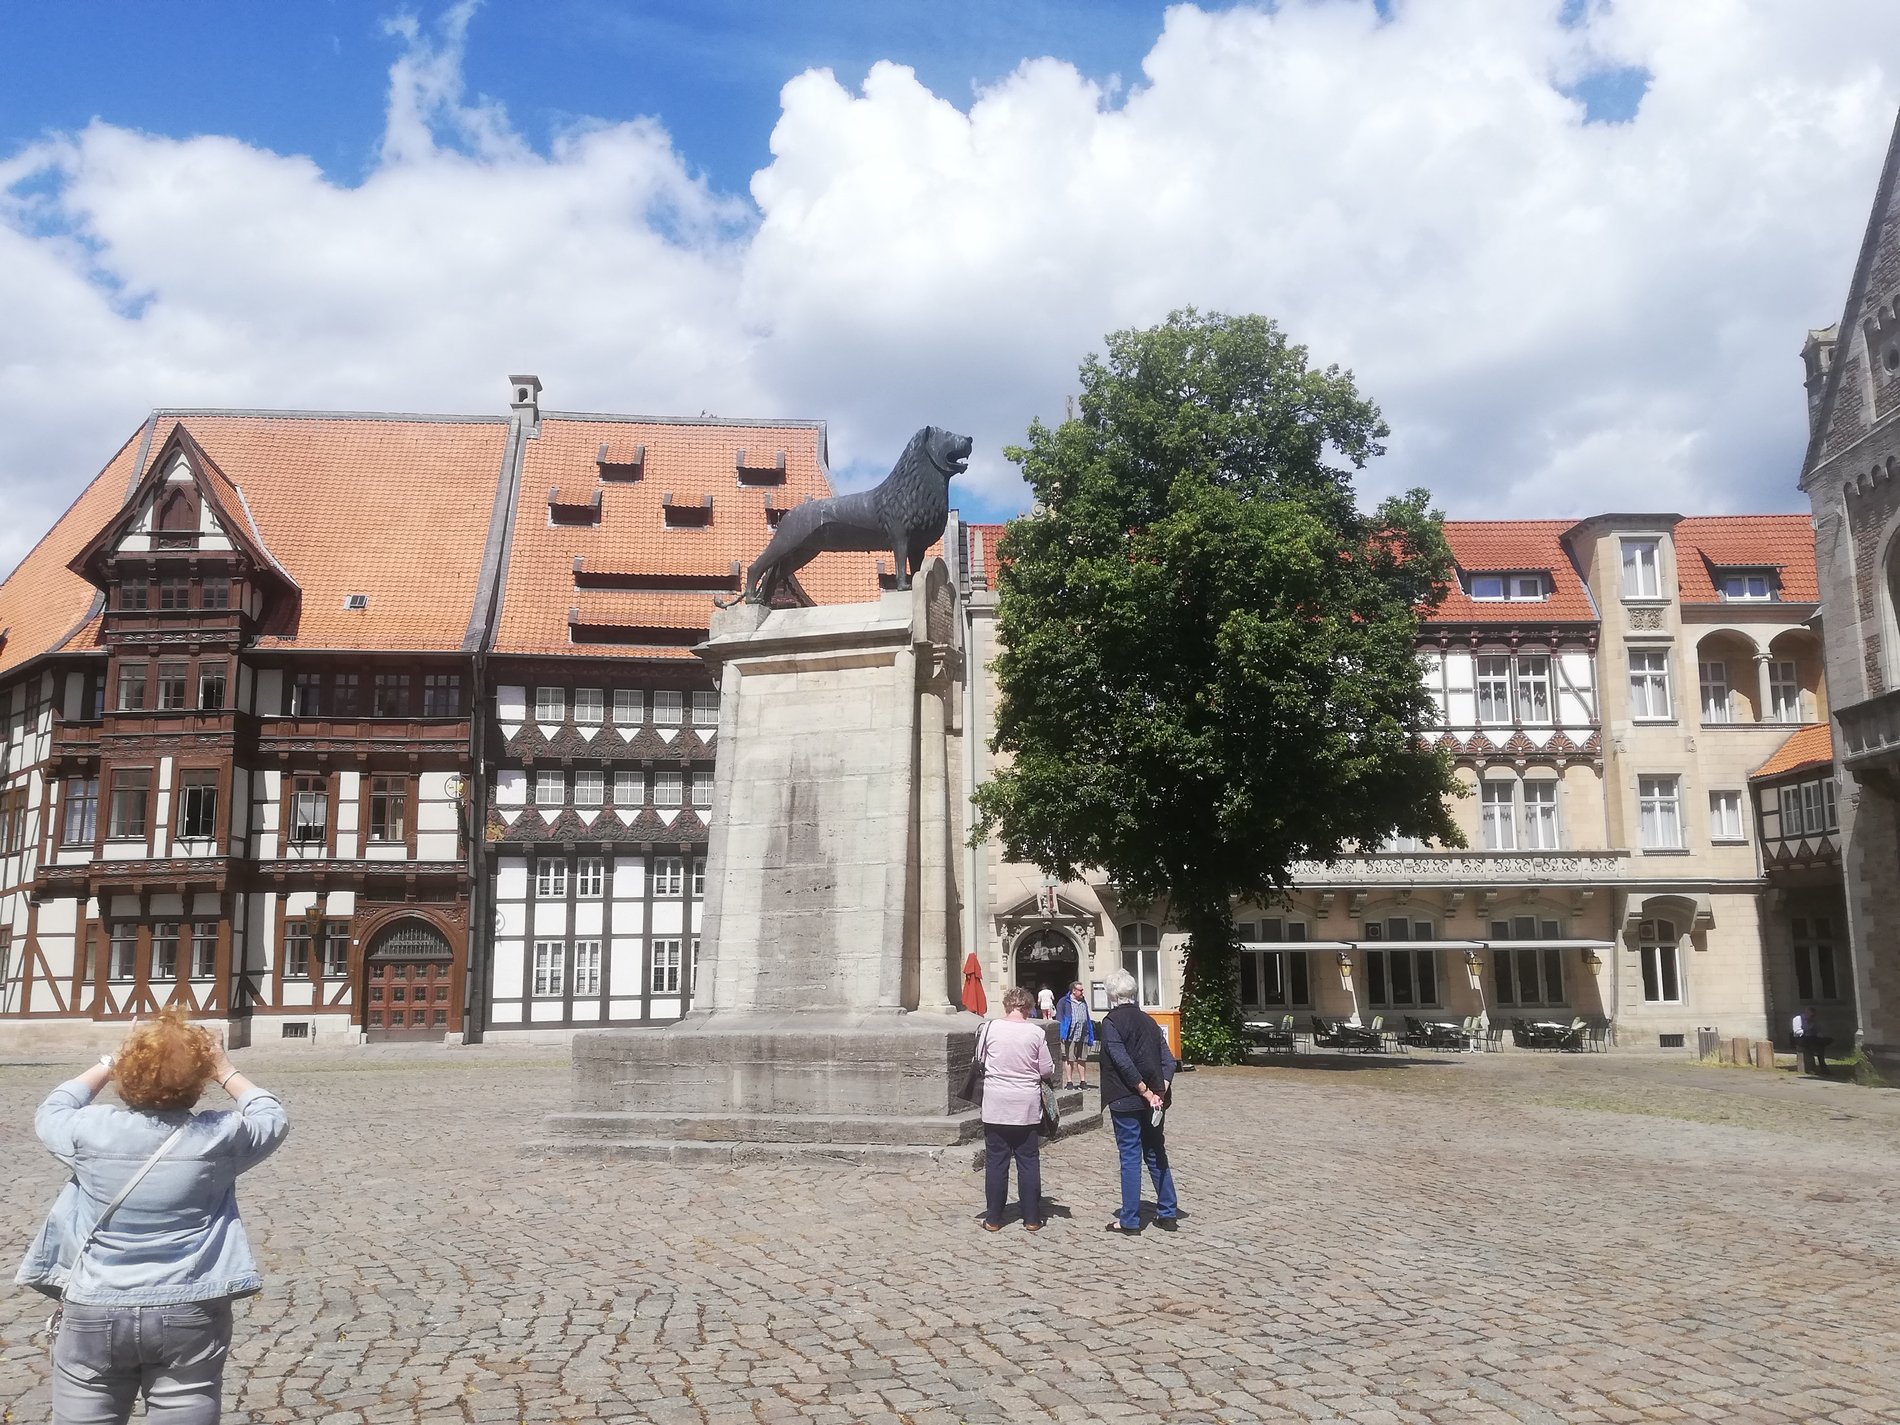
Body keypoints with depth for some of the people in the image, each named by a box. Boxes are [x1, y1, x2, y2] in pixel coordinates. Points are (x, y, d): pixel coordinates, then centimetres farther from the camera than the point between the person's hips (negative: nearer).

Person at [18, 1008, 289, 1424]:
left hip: (93, 1314, 1)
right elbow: (272, 1117, 13)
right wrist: (225, 1072, 19)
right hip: (189, 1316, -1)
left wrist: (105, 1067, 23)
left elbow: (50, 1114, 17)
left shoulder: (92, 1130, -7)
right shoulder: (218, 1137, -9)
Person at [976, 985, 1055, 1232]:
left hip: (996, 1105, 0)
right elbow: (1047, 1070, -3)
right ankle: (1032, 1218, 14)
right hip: (1027, 1107, 0)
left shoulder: (990, 1028, -7)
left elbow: (979, 1061, 4)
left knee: (996, 1162, 8)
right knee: (1029, 1161, 10)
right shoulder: (1036, 1033, -8)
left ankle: (993, 1218, 12)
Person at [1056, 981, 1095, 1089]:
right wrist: (1061, 1034, -12)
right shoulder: (1064, 1002, -2)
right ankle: (1069, 1082, 5)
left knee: (1082, 1060, 9)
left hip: (1083, 1036, 5)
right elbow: (1059, 1018, -4)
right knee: (1069, 1059, -1)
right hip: (1070, 1036, -5)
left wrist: (1090, 1035, 16)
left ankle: (1083, 1081, 16)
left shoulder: (1084, 1002, 17)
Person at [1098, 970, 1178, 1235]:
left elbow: (1123, 1062, -19)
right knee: (1156, 1155, 14)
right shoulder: (1148, 1021, 10)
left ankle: (1130, 1220, 5)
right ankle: (1167, 1213, 18)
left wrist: (1146, 1092, -15)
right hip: (1152, 1101, 6)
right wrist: (1160, 1091, -5)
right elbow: (1168, 1060, 4)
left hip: (1125, 1101, -6)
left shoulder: (1111, 1022, -10)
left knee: (1130, 1158, 0)